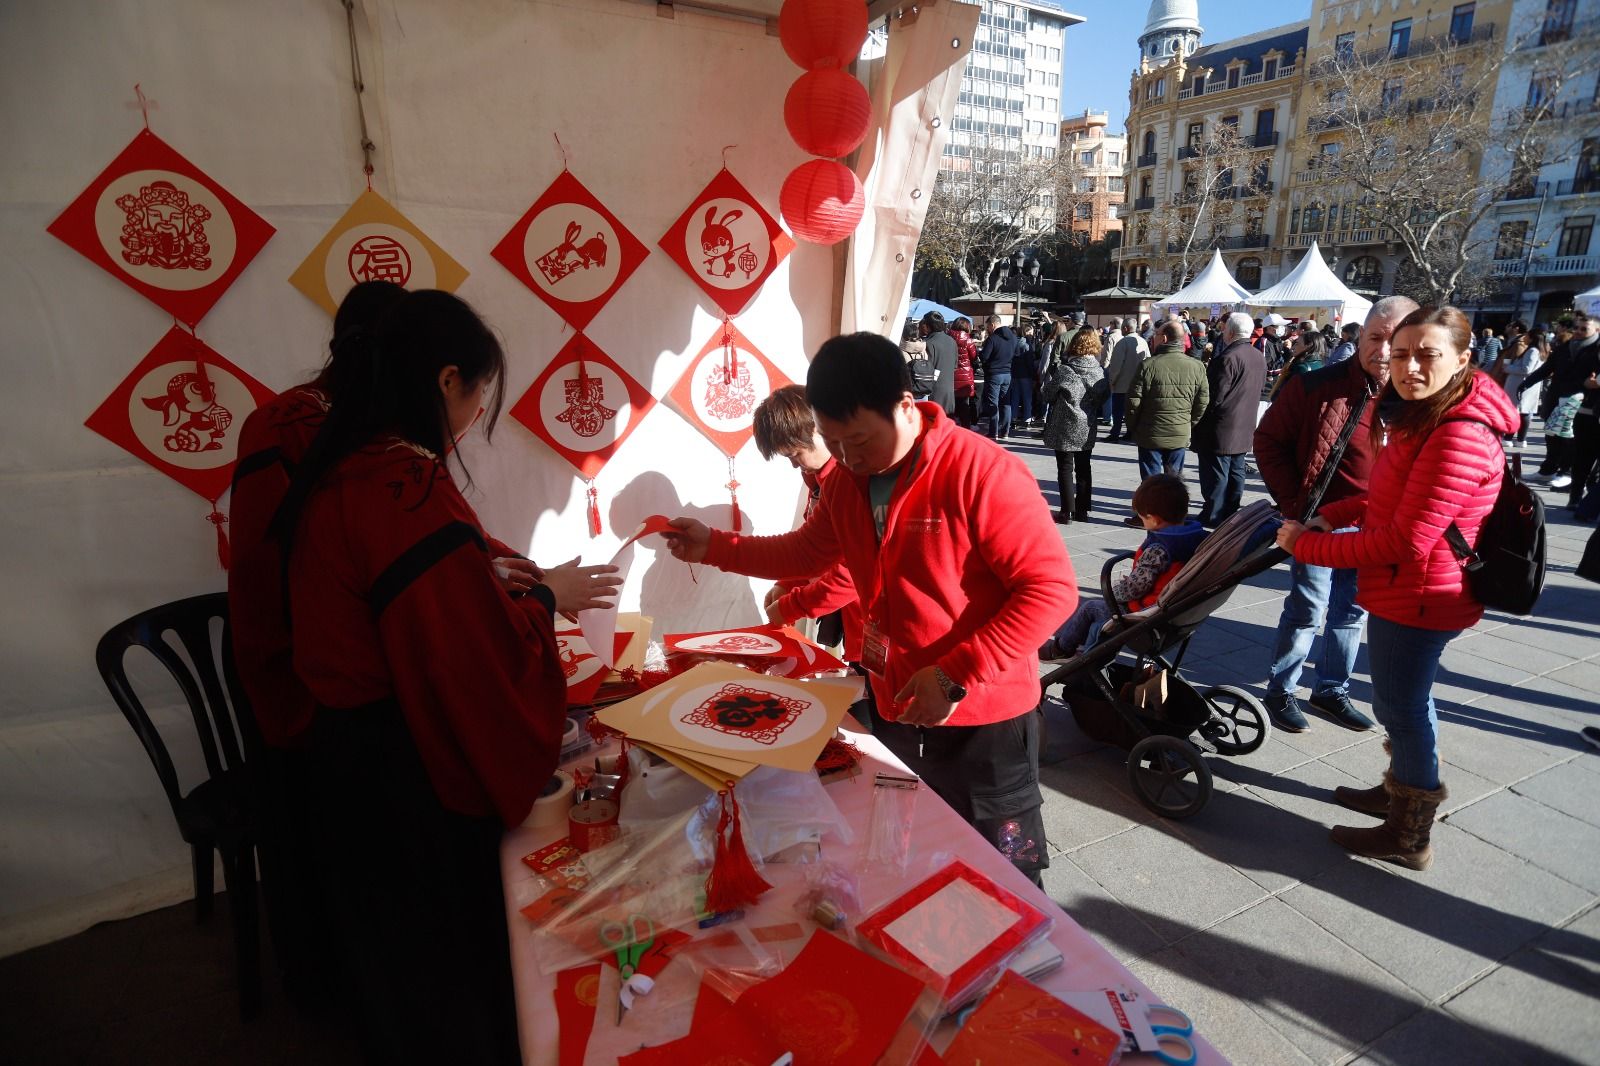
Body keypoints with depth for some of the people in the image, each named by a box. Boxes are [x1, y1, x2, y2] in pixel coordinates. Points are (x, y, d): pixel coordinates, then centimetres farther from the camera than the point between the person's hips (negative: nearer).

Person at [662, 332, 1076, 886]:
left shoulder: (982, 472, -22)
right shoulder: (847, 482, 1)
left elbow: (1052, 589, -22)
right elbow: (806, 551, 18)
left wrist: (955, 676, -25)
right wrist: (712, 545, 8)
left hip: (983, 721, -6)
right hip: (894, 714, 6)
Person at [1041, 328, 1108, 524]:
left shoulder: (1063, 369, -15)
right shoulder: (1099, 372, -3)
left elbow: (1048, 395, -6)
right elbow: (1103, 398, 5)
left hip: (1065, 427, -4)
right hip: (1087, 428, 4)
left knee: (1065, 469, 2)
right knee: (1083, 469, 14)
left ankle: (1067, 512, 2)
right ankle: (1082, 510, 20)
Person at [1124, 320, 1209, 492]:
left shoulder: (1148, 365, -14)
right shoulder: (1197, 367, -3)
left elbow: (1133, 401, -10)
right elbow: (1202, 405, 1)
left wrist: (1131, 428, 4)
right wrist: (1191, 429, 13)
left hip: (1150, 434, -3)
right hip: (1180, 435, 3)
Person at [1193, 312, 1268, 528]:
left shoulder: (1227, 358, -19)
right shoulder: (1259, 358, 9)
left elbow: (1215, 396, -21)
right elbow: (1260, 388, 17)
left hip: (1221, 428, -8)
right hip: (1244, 428, 9)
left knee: (1215, 475, -1)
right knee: (1236, 472, 14)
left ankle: (1213, 517, 4)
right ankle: (1231, 514, 22)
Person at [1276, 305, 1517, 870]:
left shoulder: (1460, 435, -26)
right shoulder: (1416, 415, 7)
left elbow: (1406, 541, -28)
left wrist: (1307, 545, -22)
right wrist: (1326, 517, 1)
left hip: (1418, 599, -10)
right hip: (1403, 591, 10)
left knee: (1403, 707, 5)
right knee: (1402, 700, 25)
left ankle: (1409, 837, 25)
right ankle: (1399, 790, 47)